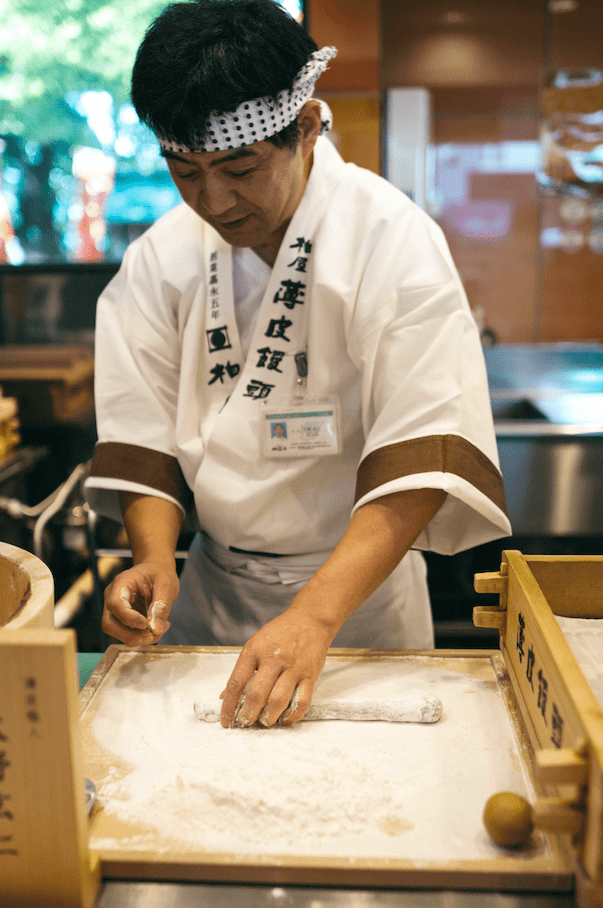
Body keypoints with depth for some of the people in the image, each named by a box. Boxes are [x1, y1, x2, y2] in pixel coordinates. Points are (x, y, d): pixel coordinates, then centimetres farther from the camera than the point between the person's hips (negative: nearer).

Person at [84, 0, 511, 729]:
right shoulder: (159, 259, -5)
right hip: (210, 588, 4)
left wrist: (316, 614, -35)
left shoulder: (394, 240, -19)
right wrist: (155, 559, -20)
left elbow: (421, 459, -25)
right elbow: (144, 434, -2)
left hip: (357, 584, -3)